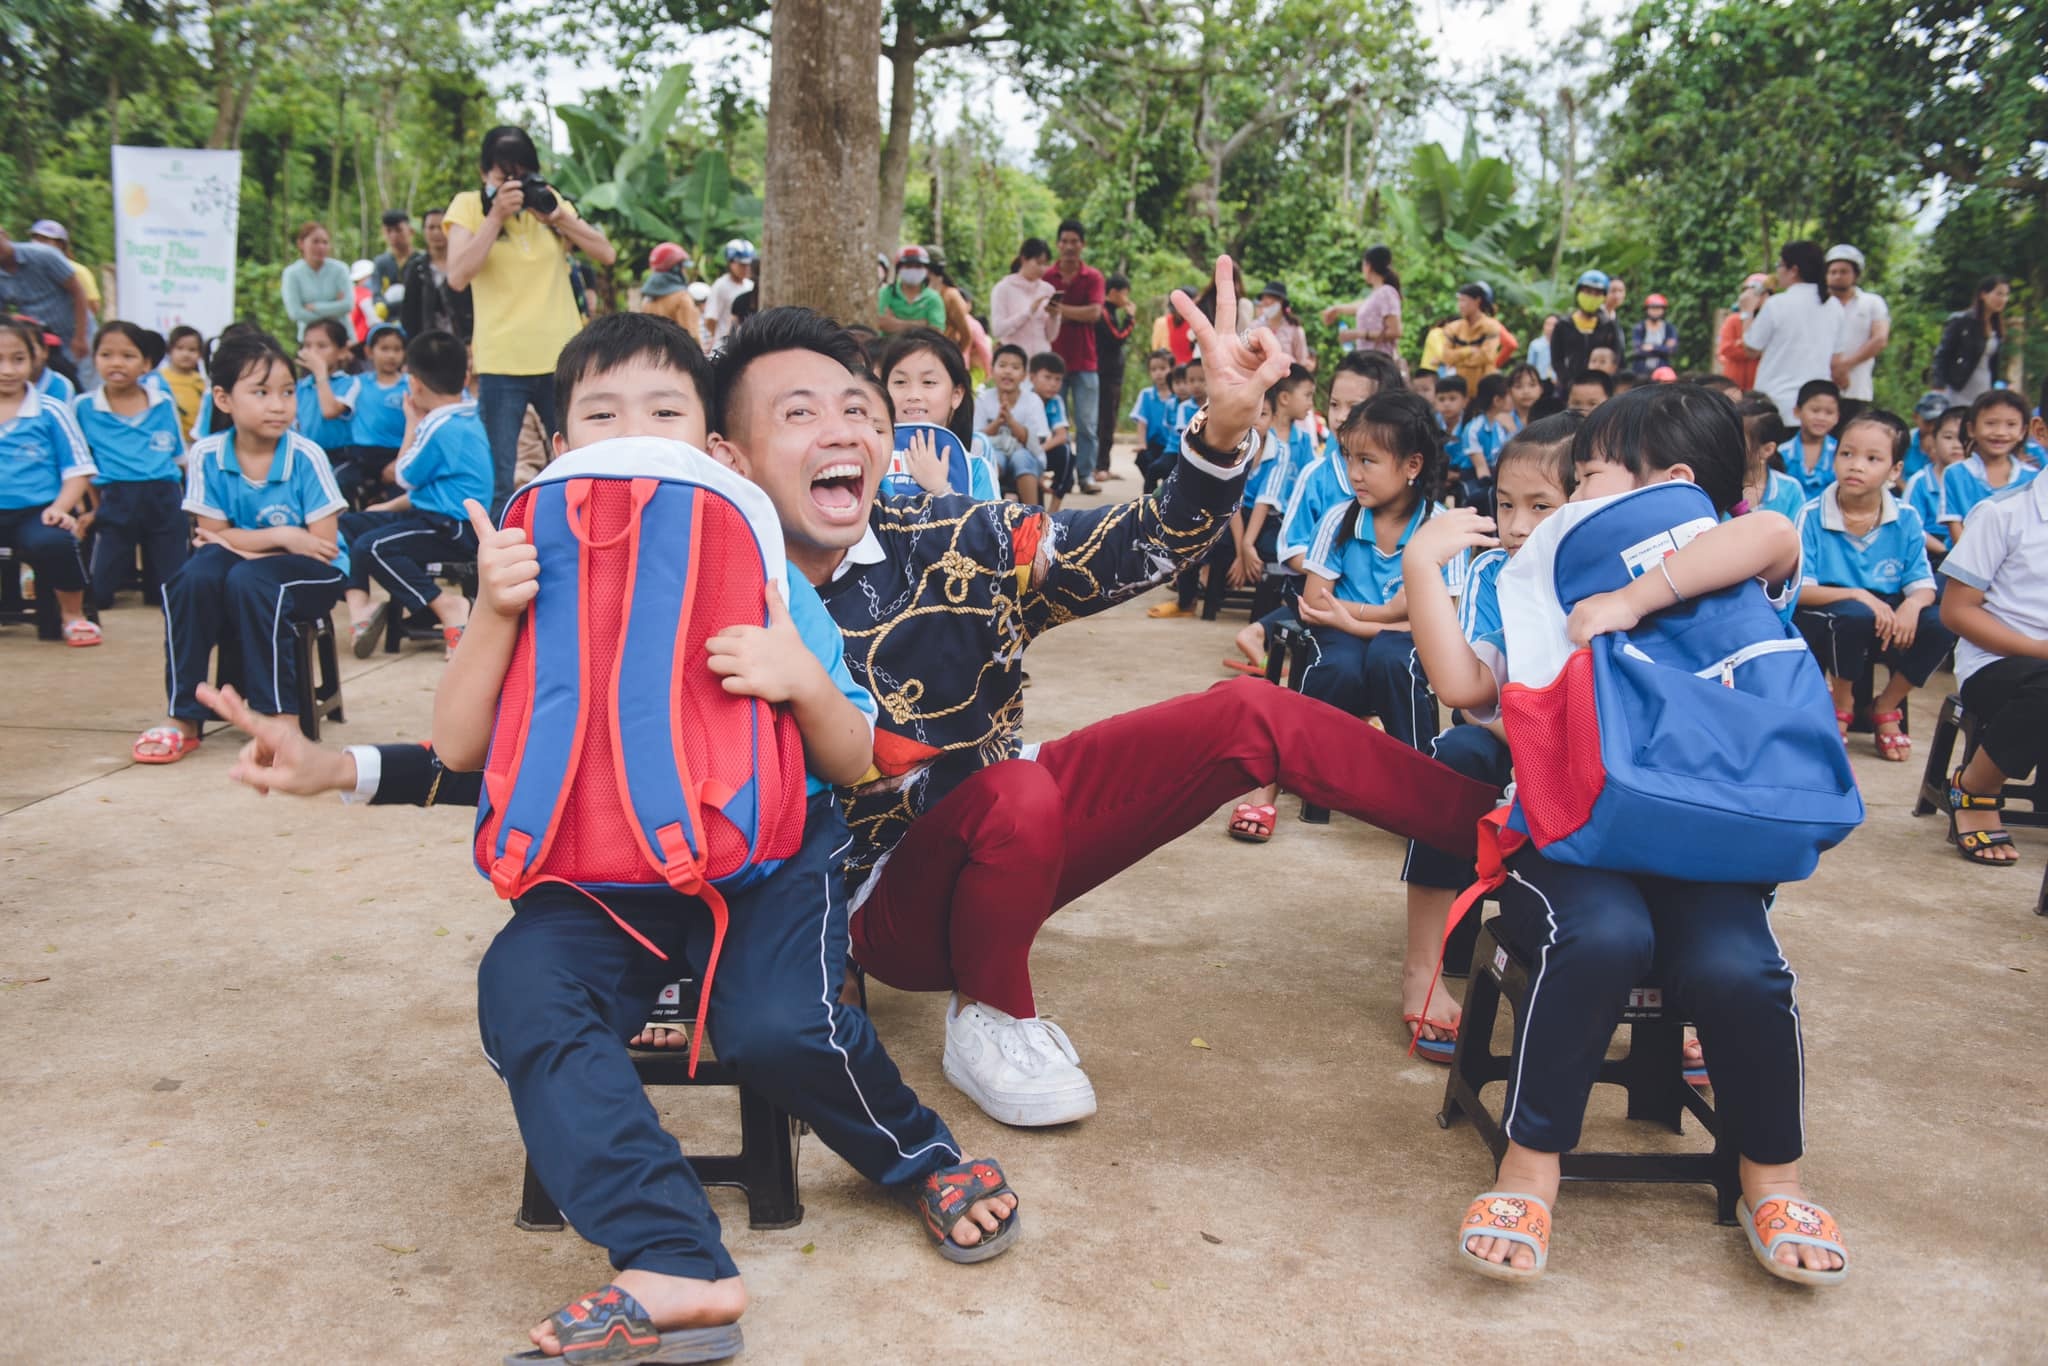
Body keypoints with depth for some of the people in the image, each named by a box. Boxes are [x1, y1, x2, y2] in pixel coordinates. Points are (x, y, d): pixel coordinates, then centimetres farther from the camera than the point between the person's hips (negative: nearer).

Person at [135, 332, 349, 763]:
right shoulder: (207, 456, -5)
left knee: (248, 580, -33)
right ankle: (185, 719, -18)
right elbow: (214, 534, -5)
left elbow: (324, 544, -15)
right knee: (195, 577, -28)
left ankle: (280, 719, -26)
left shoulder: (305, 457, -13)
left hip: (314, 574, -3)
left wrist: (242, 544, -17)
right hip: (238, 563, 3)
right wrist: (281, 537, -18)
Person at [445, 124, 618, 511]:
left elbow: (607, 254, 3)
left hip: (562, 358, 3)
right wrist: (497, 215, -17)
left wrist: (557, 217, -11)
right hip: (501, 363, -3)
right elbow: (458, 276, -13)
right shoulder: (468, 206, 1)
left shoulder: (551, 200, 10)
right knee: (497, 483, -2)